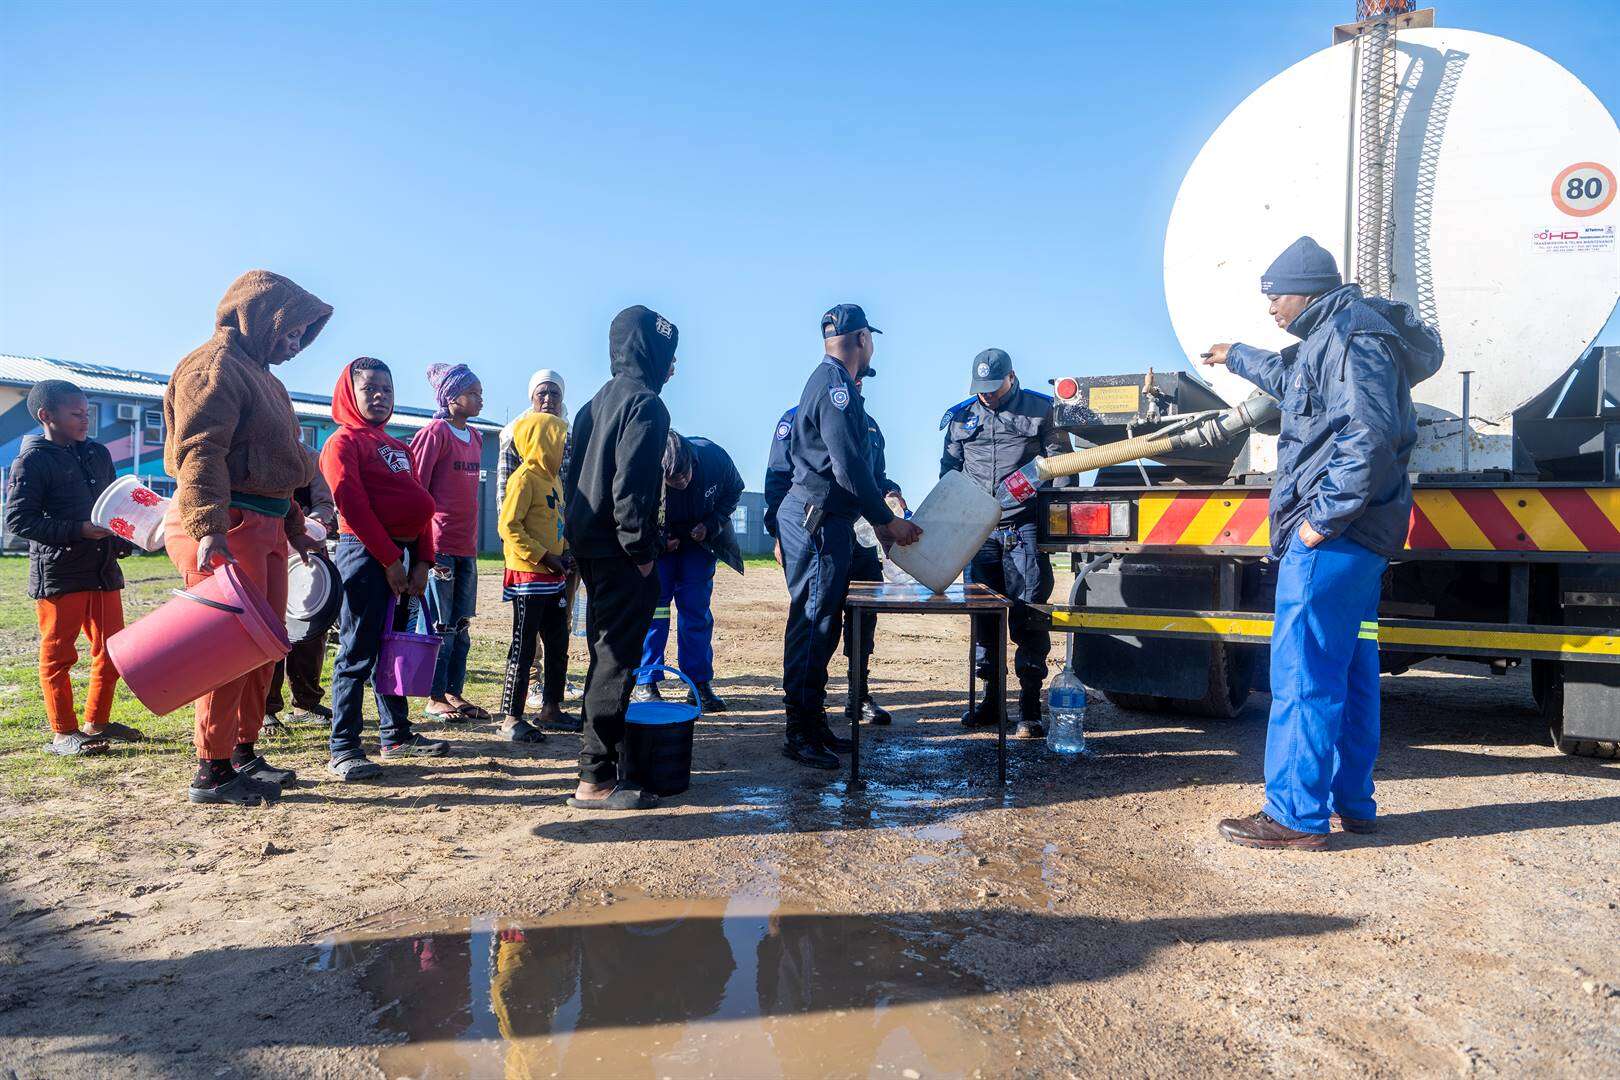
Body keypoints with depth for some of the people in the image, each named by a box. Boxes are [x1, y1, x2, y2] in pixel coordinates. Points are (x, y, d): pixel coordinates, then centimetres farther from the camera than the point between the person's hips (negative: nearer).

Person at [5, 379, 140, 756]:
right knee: (58, 654, 3)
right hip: (57, 574, -6)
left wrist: (123, 540, 7)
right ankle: (63, 733, 11)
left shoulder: (98, 453, 12)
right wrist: (78, 530, -20)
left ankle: (97, 721, 24)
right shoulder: (32, 460, -7)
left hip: (104, 569, 6)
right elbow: (17, 519, -13)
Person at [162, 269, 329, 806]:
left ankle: (243, 752, 25)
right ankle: (211, 772, 1)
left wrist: (295, 527, 27)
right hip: (226, 526, -10)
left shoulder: (258, 374, 23)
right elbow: (199, 453, -23)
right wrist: (209, 531, -33)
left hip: (263, 525, 10)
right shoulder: (215, 365, -10)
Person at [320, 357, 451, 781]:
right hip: (364, 553, -8)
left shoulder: (399, 448, 20)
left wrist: (421, 562, 5)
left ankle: (397, 734, 25)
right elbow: (352, 505, -13)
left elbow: (420, 505, 16)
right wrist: (389, 558, -15)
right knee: (357, 653, -6)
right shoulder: (343, 441, -3)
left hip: (401, 555, 8)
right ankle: (343, 749, 0)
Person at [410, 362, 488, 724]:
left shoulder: (475, 438, 15)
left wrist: (472, 539, 17)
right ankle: (436, 698, 8)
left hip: (466, 545, 8)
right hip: (439, 543, -7)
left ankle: (454, 693, 20)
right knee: (440, 626, -1)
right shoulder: (436, 432, -8)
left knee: (461, 626, 11)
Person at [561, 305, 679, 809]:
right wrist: (641, 549, -17)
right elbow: (631, 483, -20)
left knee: (605, 650, 18)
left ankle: (603, 751, 28)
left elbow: (573, 473, 18)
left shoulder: (596, 403, 17)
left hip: (588, 542, 10)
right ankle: (596, 778, -6)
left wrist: (577, 535, 20)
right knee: (617, 658, -8)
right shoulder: (646, 404, -11)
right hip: (619, 548, -10)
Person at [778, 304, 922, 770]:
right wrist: (889, 521, -12)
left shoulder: (830, 382, 20)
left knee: (821, 621, 14)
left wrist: (876, 519, 20)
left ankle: (813, 723, 22)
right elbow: (850, 469, -20)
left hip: (823, 517, 11)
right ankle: (801, 734, -3)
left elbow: (850, 466, 22)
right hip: (817, 519, -11)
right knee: (812, 619, -8)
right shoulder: (836, 385, -13)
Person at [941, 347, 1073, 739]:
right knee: (983, 618, 8)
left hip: (1024, 530, -4)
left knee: (1029, 619, -5)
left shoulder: (1040, 410, 3)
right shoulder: (960, 417, 12)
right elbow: (949, 470, 19)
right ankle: (991, 699, 20)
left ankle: (1030, 709, 1)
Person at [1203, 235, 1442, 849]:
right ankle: (1350, 802, 23)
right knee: (1348, 669, 14)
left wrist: (1324, 517, -23)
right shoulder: (1330, 337, 21)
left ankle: (1296, 816, -4)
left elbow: (1371, 435, -25)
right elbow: (1289, 377, 45)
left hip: (1331, 537, -11)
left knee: (1302, 671, -9)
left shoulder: (1352, 334, -12)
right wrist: (1236, 358, 60)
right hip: (1356, 537, 11)